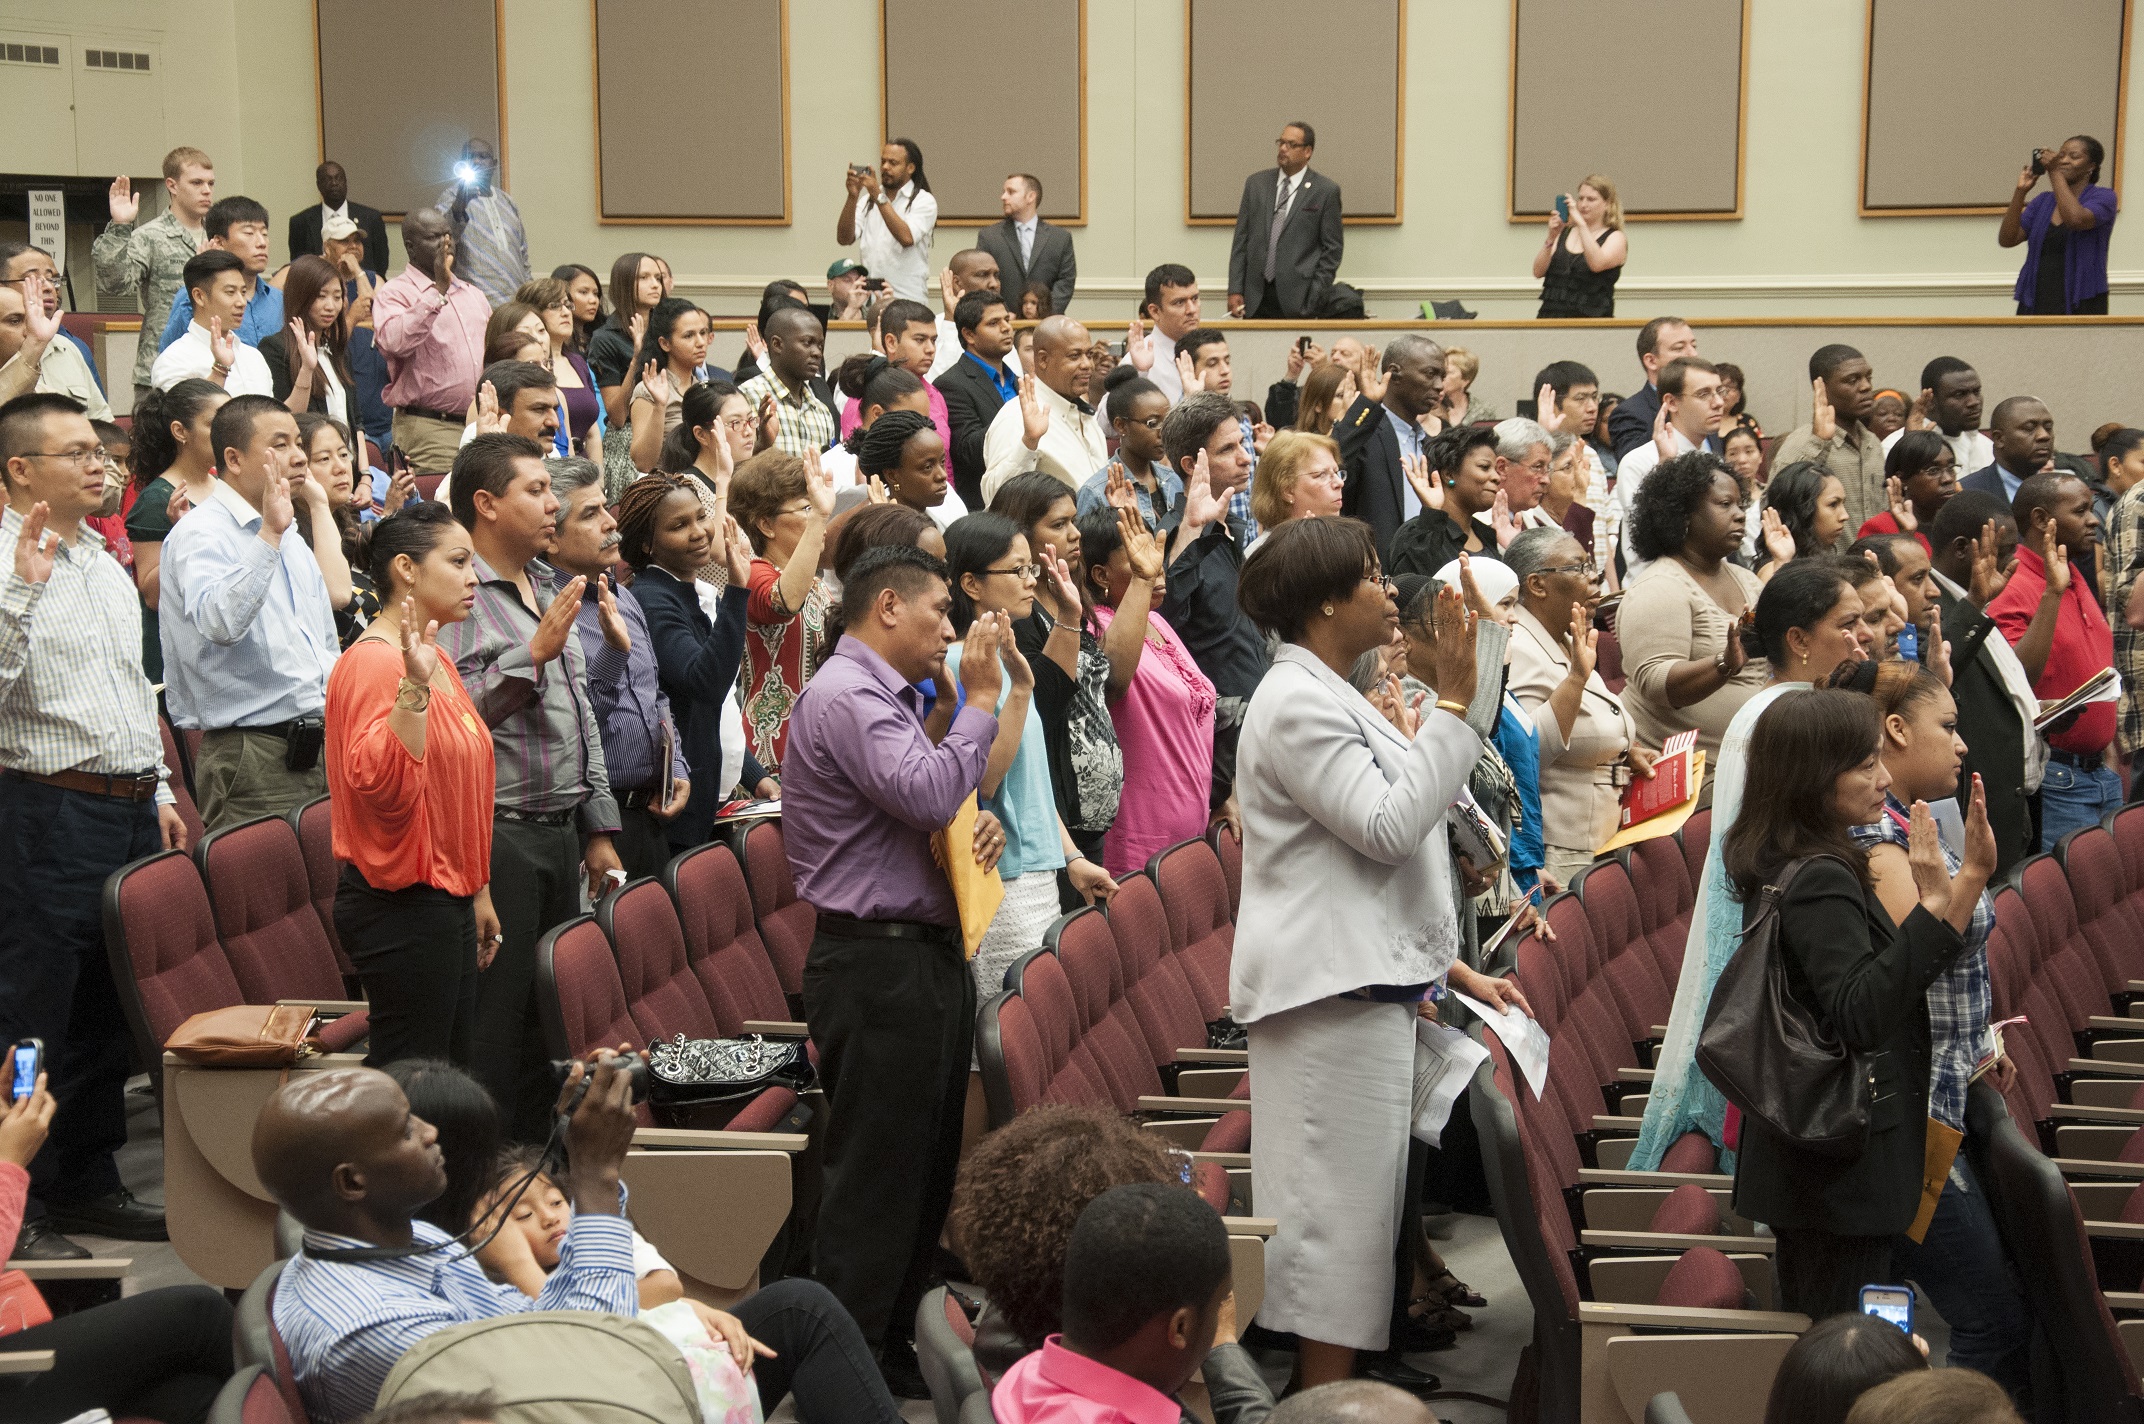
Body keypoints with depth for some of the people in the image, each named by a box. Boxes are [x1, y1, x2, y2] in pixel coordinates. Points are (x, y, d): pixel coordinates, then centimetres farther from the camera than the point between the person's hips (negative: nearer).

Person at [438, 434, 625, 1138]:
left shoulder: (547, 591, 17)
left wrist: (599, 828, 19)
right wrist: (534, 652, -22)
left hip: (558, 835, 8)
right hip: (493, 836, -8)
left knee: (549, 1014, 13)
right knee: (494, 1024, -4)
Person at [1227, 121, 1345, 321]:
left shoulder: (1326, 191, 1)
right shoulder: (1256, 183, 12)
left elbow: (1332, 249, 1)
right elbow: (1241, 239, 11)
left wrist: (1315, 298, -6)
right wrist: (1235, 290, 3)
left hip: (1298, 300, -3)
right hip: (1256, 298, 3)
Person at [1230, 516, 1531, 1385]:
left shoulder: (1334, 698, 21)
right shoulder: (1298, 703, -12)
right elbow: (1388, 829, -20)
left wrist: (1455, 970, 20)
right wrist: (1451, 704, -17)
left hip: (1365, 983, 10)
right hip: (1329, 989, -10)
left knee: (1356, 1209, 10)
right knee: (1341, 1211, -8)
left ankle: (1329, 1393, 14)